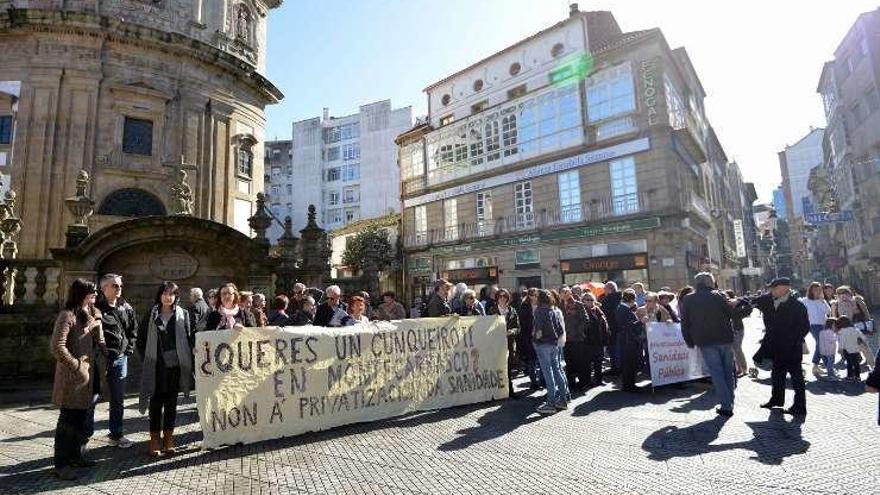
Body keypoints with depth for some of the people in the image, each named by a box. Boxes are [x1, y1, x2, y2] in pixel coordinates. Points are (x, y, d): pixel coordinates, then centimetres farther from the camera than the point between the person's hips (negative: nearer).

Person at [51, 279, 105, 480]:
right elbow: (57, 347, -20)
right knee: (68, 421, 4)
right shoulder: (67, 315, -14)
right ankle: (62, 464, 16)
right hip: (73, 377, -8)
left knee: (85, 420, 17)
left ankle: (77, 456, 32)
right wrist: (76, 366, -18)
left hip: (89, 374, 8)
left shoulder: (91, 314, 10)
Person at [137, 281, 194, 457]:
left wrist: (187, 360, -3)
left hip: (175, 365, 0)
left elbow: (189, 338, 4)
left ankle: (168, 439, 20)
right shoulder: (151, 315, 3)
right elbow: (141, 340, 8)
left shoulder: (183, 314, 3)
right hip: (156, 367, 0)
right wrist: (147, 358, 0)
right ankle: (154, 439, 17)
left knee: (171, 403, 9)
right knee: (155, 403, 5)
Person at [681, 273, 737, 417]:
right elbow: (732, 313, 0)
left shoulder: (689, 300, 1)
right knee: (728, 372, 14)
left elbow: (685, 323, 2)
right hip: (725, 340, 1)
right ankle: (729, 403, 20)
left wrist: (690, 342, 10)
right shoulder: (719, 296, -1)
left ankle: (726, 406, 0)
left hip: (706, 342, -1)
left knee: (717, 373, 3)